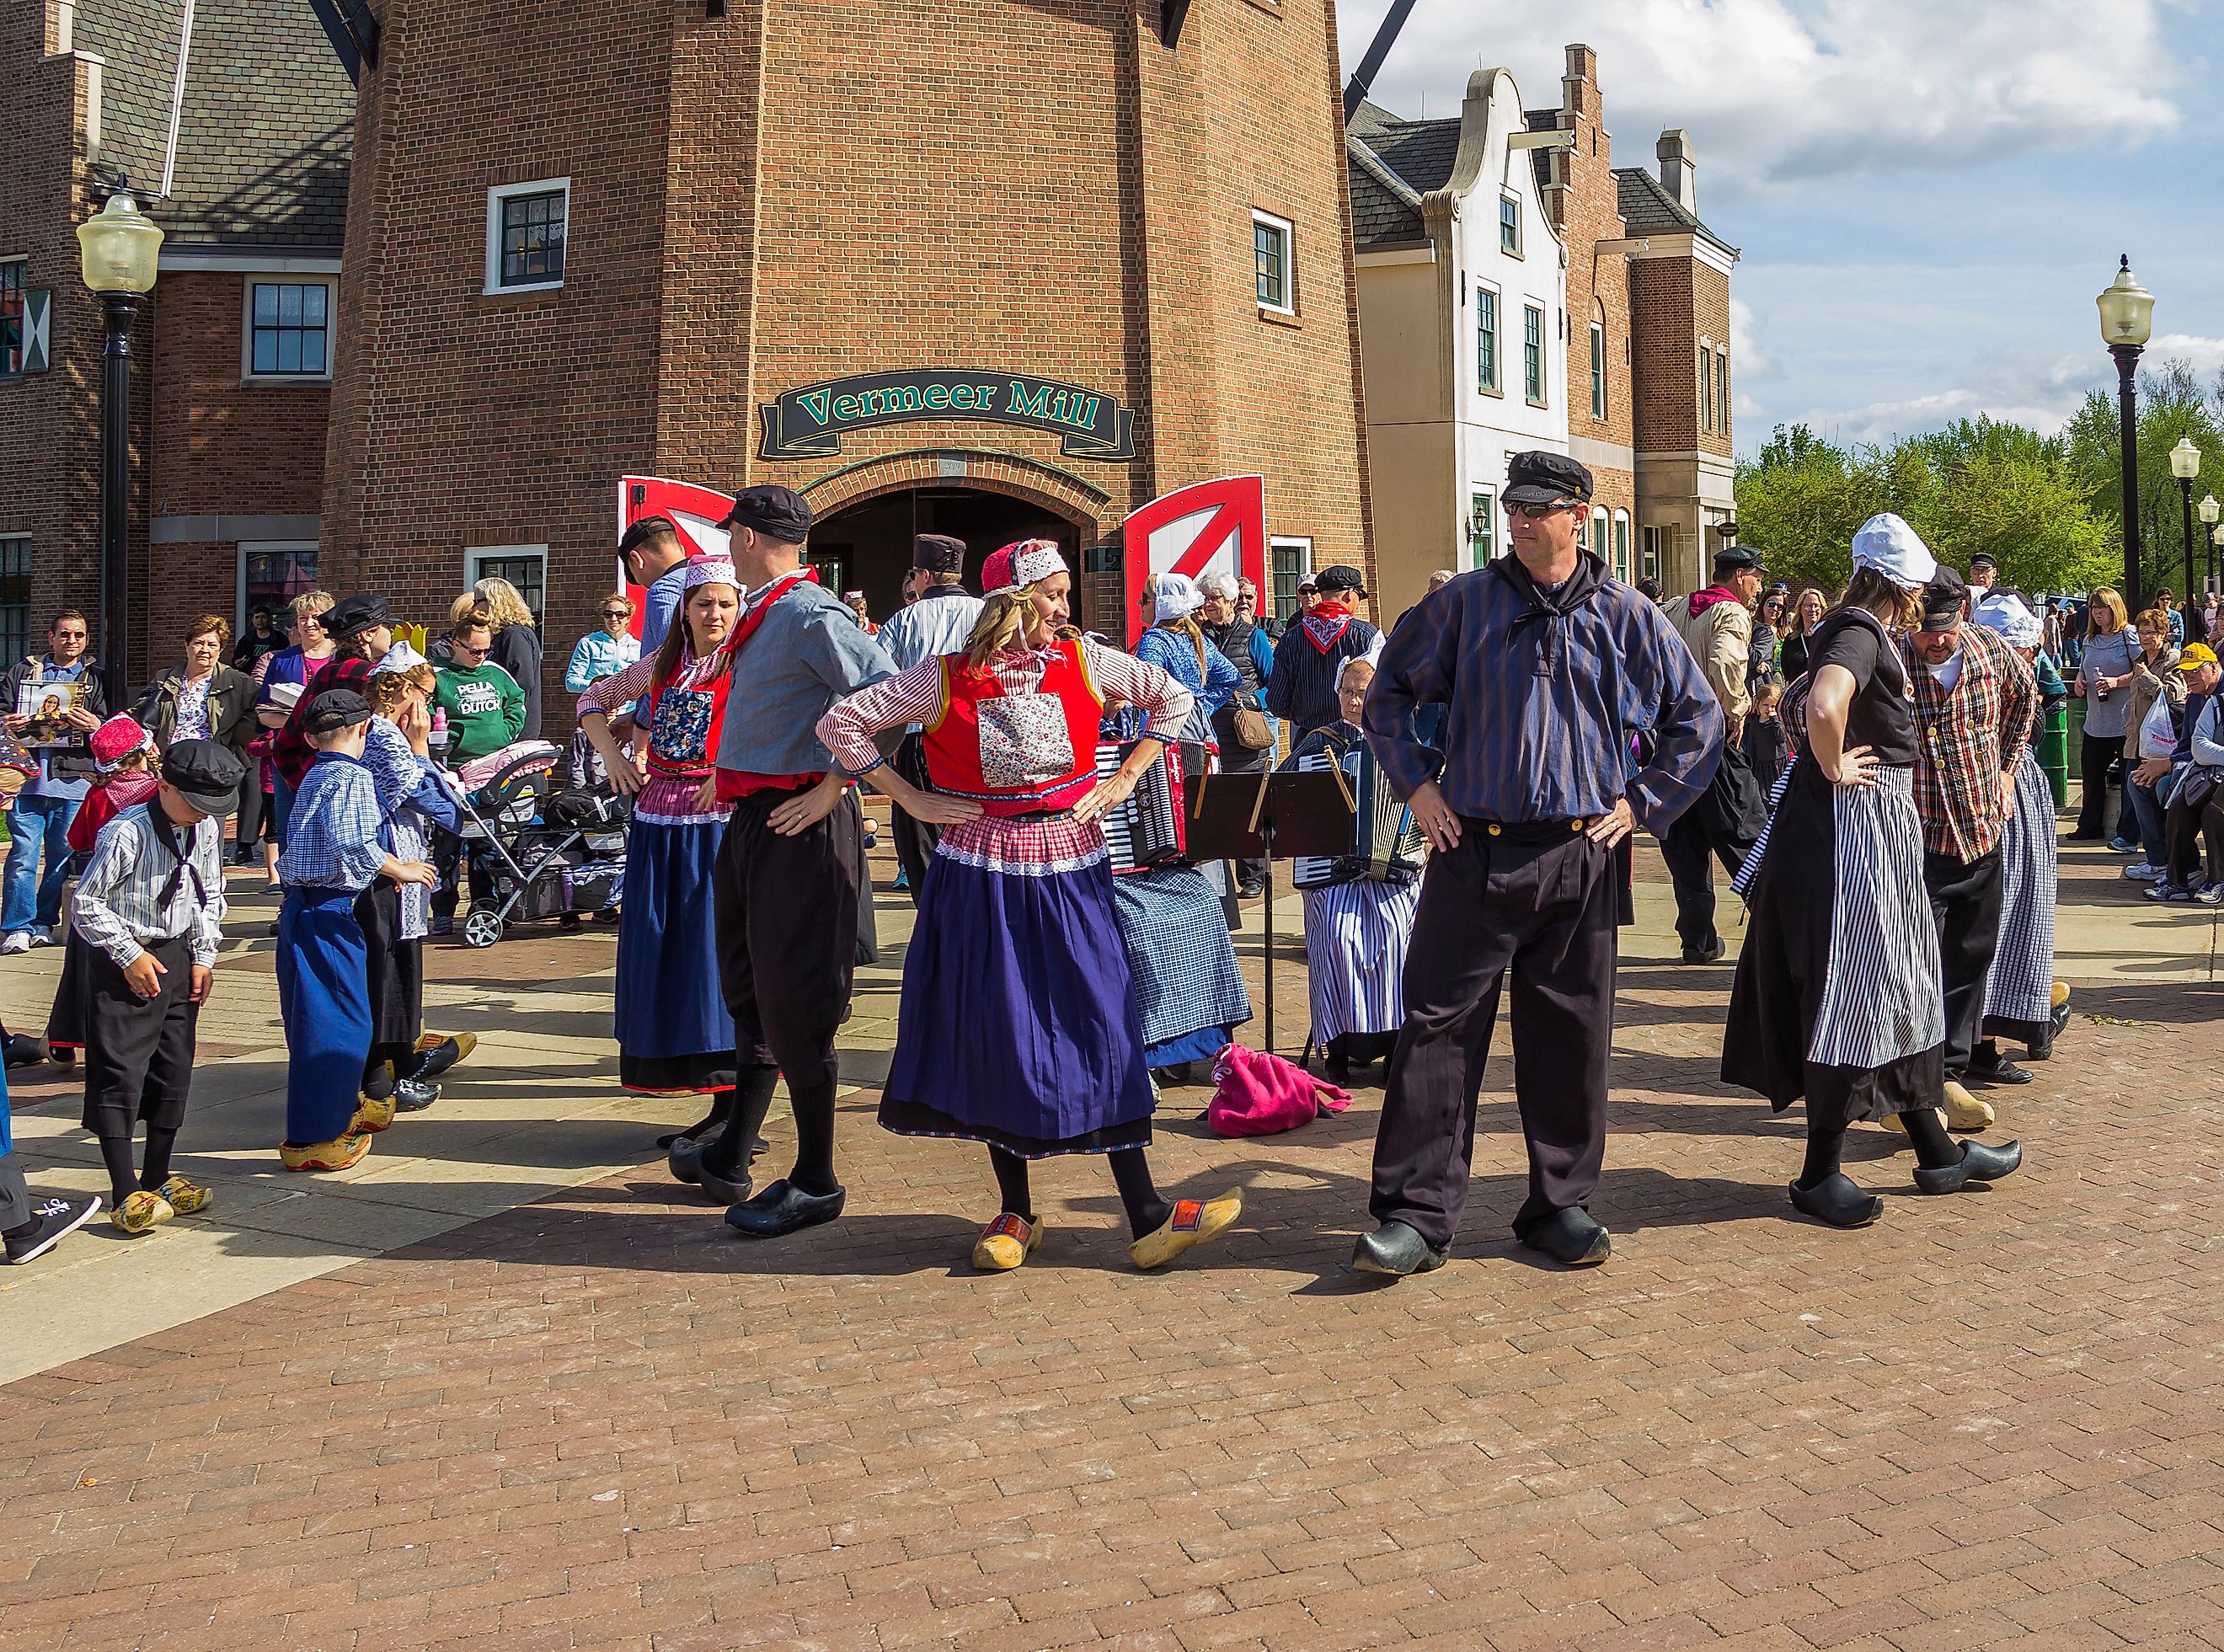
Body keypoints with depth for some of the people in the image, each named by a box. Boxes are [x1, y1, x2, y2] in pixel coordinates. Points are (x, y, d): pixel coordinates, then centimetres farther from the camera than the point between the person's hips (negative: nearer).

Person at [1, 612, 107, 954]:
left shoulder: (94, 678, 13)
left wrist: (94, 726, -17)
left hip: (72, 782, 0)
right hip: (28, 778, 0)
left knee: (63, 858, 5)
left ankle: (43, 924, 16)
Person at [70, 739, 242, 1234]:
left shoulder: (207, 828, 1)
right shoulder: (126, 832, -19)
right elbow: (87, 903, -13)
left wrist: (203, 956, 7)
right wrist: (130, 955, -14)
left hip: (176, 957, 7)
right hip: (123, 962, -7)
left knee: (174, 1068, 9)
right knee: (120, 1072, -7)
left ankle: (158, 1179, 21)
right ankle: (126, 1194, -5)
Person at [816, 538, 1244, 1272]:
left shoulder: (1083, 662, 3)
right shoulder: (945, 679, -2)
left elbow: (1173, 698, 13)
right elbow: (841, 724, 1)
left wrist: (1124, 779, 5)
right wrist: (913, 801, -3)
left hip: (1070, 869, 1)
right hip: (984, 874, -1)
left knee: (1102, 1025, -1)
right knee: (999, 1034, 4)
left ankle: (1146, 1217, 2)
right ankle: (1015, 1213, 17)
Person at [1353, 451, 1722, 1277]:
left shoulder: (1628, 618, 6)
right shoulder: (1465, 604, 4)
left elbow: (1698, 719, 15)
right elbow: (1389, 690, 14)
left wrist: (1643, 803, 7)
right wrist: (1416, 783, 5)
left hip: (1579, 859, 1)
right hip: (1473, 852, -1)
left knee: (1571, 1036, 7)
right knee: (1438, 1027, -4)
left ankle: (1561, 1203, 21)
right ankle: (1417, 1214, 2)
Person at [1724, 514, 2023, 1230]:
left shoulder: (1862, 630, 13)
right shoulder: (1861, 633, -17)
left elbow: (1818, 705, 31)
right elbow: (1823, 707, -38)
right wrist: (1833, 768, -22)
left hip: (1881, 831, 10)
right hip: (1855, 828, -10)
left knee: (1899, 990, 16)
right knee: (1854, 995, -4)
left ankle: (1937, 1153, 27)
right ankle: (1819, 1173, 6)